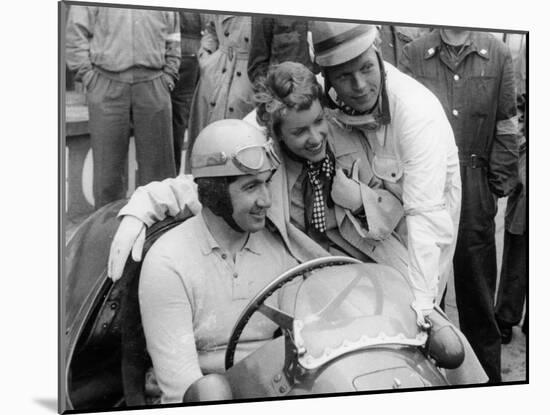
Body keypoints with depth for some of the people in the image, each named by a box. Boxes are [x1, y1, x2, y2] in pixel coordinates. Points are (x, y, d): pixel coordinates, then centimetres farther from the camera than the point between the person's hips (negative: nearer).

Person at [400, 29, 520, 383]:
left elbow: (505, 127, 3)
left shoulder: (497, 55, 4)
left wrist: (499, 186, -2)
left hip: (475, 196, 0)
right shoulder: (414, 54, 4)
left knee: (477, 290, 9)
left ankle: (487, 377, 23)